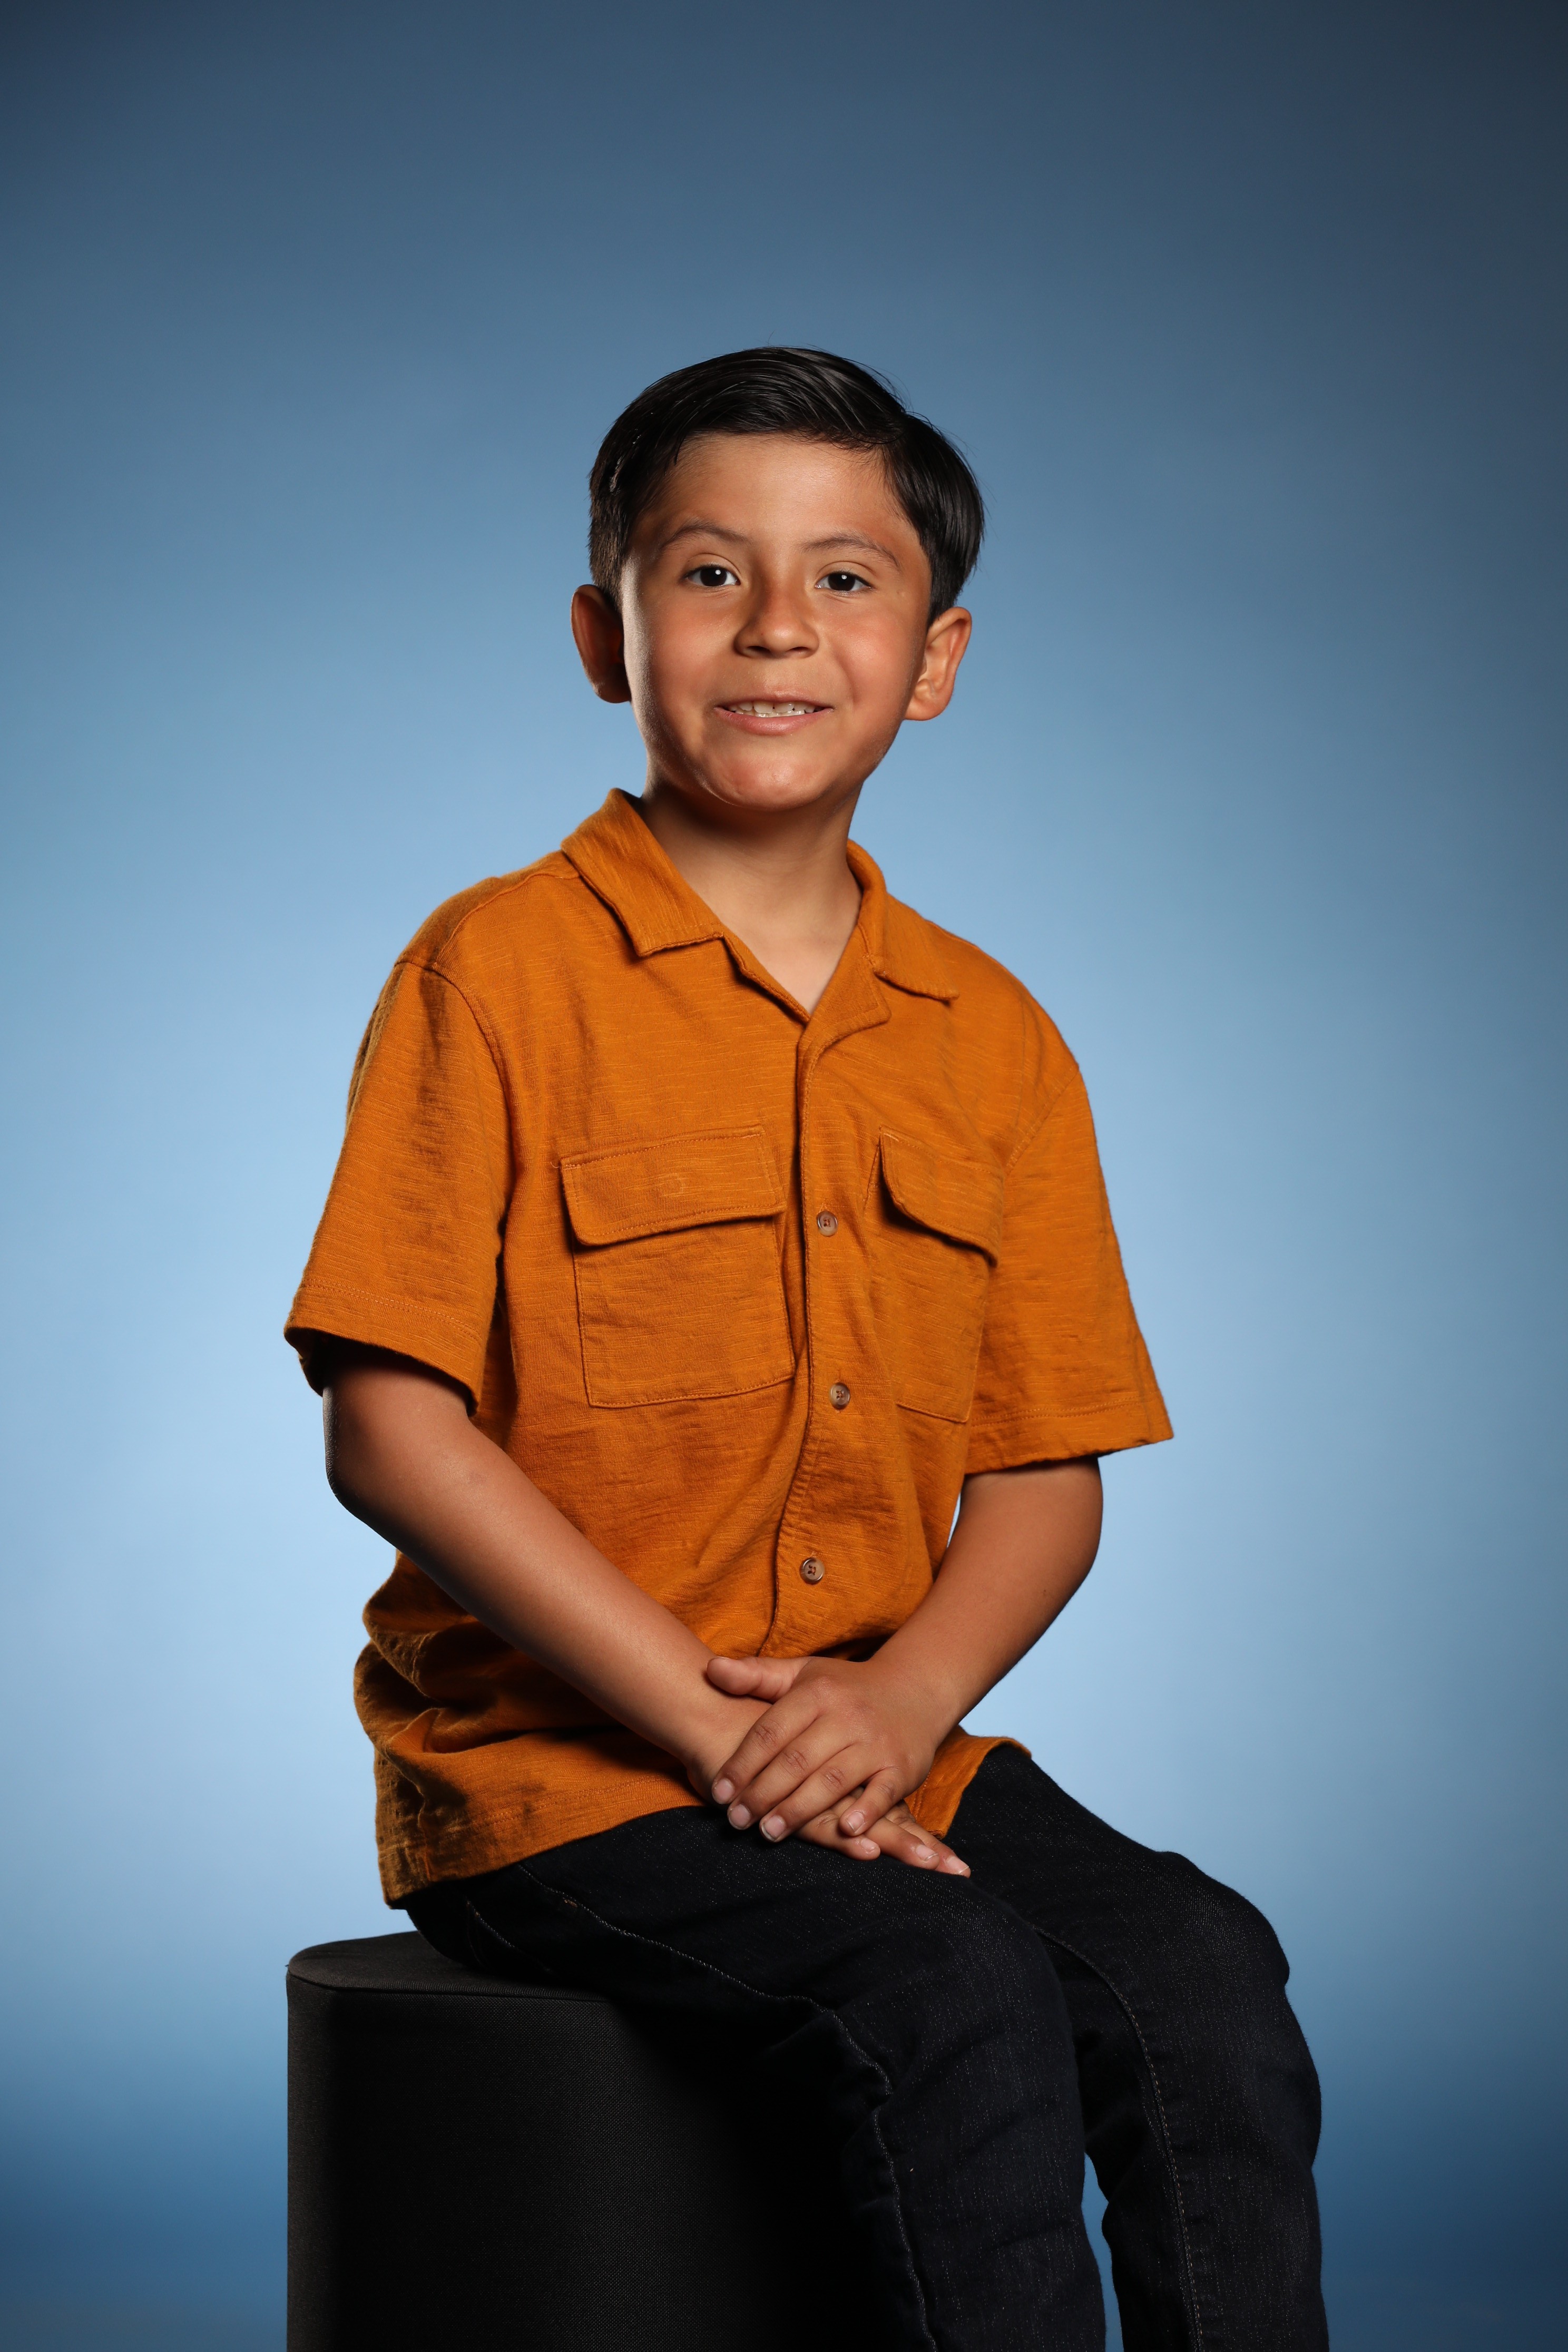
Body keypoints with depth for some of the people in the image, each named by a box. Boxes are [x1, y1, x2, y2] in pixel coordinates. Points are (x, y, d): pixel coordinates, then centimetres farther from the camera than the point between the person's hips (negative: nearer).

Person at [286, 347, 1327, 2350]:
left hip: (887, 1746, 5)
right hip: (548, 1758, -4)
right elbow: (391, 1432, -11)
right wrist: (702, 1712, -16)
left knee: (1198, 1975, -18)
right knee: (960, 2002, -27)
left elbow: (1045, 1472, 9)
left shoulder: (990, 1039, 10)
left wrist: (902, 1696, -12)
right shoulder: (501, 970, -5)